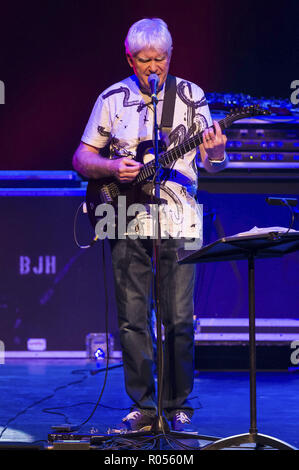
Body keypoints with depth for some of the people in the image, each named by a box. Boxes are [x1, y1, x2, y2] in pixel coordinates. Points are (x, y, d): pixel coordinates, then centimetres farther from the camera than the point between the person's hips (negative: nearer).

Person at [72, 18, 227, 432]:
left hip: (179, 222, -1)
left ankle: (179, 405, 10)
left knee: (180, 319, -3)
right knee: (132, 319, 1)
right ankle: (143, 406, 11)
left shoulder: (191, 96, 4)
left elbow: (212, 163, 3)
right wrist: (111, 168, -10)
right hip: (128, 222, 1)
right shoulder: (112, 99, 6)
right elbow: (81, 159, 9)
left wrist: (216, 154, -20)